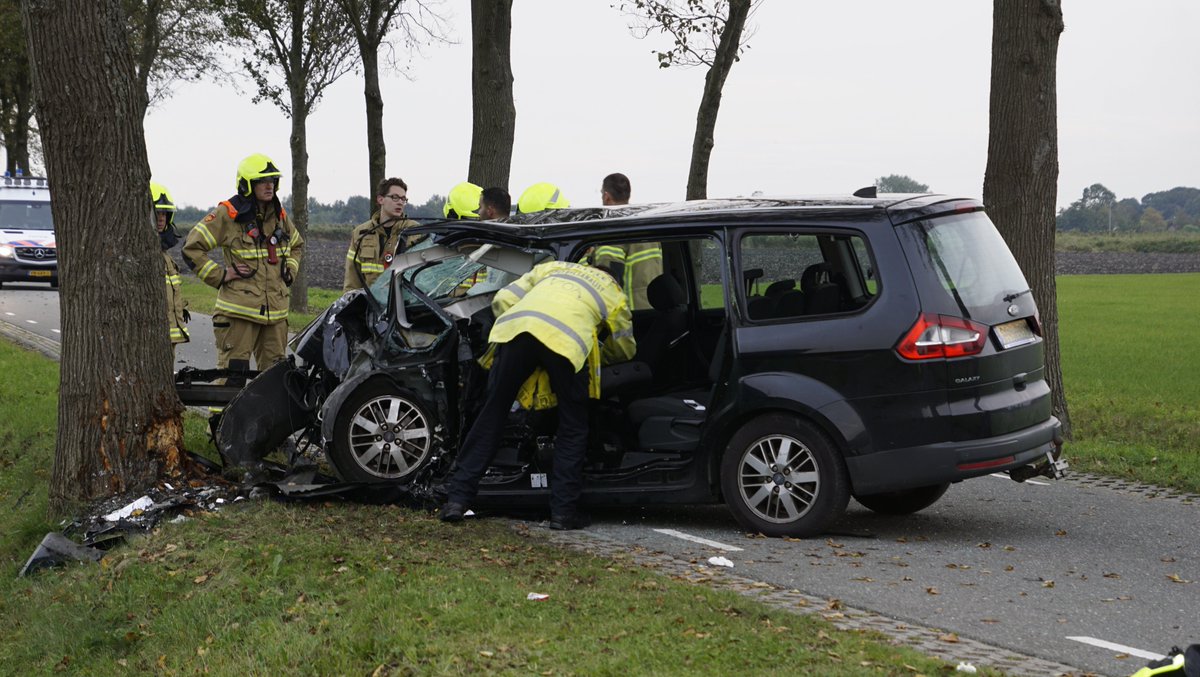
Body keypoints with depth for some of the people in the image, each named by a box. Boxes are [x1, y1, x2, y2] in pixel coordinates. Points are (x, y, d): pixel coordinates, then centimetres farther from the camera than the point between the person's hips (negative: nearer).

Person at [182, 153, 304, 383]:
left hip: (276, 310, 6)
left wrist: (289, 271, 16)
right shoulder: (227, 214, -7)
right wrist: (221, 275, -9)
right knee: (233, 373, -7)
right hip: (239, 309, -6)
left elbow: (297, 245, 33)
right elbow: (192, 248, -7)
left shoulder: (279, 215, 13)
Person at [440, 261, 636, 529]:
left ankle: (458, 499, 10)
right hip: (566, 339, -2)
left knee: (492, 415, 11)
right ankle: (563, 511, 12)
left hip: (516, 327, 2)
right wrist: (598, 356, 59)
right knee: (573, 428, 14)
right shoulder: (614, 293, 34)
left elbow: (503, 300, 28)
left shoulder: (553, 267, 39)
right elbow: (625, 349, 42)